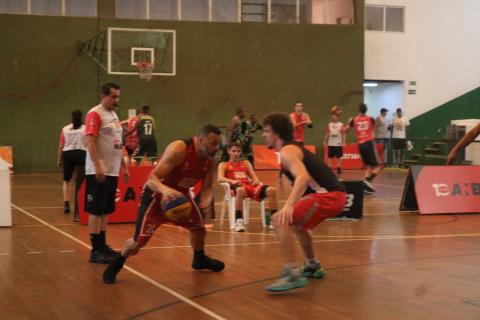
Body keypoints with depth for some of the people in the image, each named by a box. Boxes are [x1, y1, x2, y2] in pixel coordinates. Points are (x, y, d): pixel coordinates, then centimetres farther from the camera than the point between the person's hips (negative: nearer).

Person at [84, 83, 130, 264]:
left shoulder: (114, 115, 17)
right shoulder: (95, 114, -10)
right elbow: (90, 141, -18)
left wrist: (124, 167, 20)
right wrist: (98, 167, -25)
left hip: (113, 171, 9)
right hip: (98, 172, -9)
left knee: (106, 210, 13)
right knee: (96, 211, -4)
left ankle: (102, 245, 20)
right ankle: (95, 251, -1)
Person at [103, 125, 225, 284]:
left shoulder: (209, 159, -12)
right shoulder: (178, 149, -34)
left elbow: (207, 187, -3)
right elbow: (152, 178, -37)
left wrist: (206, 200, -28)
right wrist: (165, 190, -59)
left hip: (181, 195, 7)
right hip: (156, 194, -7)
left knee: (199, 228, 16)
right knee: (139, 241, -11)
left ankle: (200, 259, 46)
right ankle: (116, 264, 16)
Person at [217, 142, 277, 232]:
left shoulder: (246, 163, 30)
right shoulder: (223, 165, 19)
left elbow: (253, 175, 18)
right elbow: (219, 178, 0)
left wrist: (256, 181, -8)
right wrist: (232, 181, -19)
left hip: (250, 185, 4)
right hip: (236, 186, -4)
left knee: (272, 190, -22)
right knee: (240, 190, -45)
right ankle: (238, 221, -44)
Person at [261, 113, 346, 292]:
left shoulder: (287, 151, -9)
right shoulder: (292, 149, 22)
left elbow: (303, 177, -28)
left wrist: (289, 205, -40)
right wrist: (292, 204, 45)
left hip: (328, 196, -11)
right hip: (333, 195, 11)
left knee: (280, 220, -20)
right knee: (296, 222, 33)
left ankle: (292, 275, -24)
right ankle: (313, 266, 43)